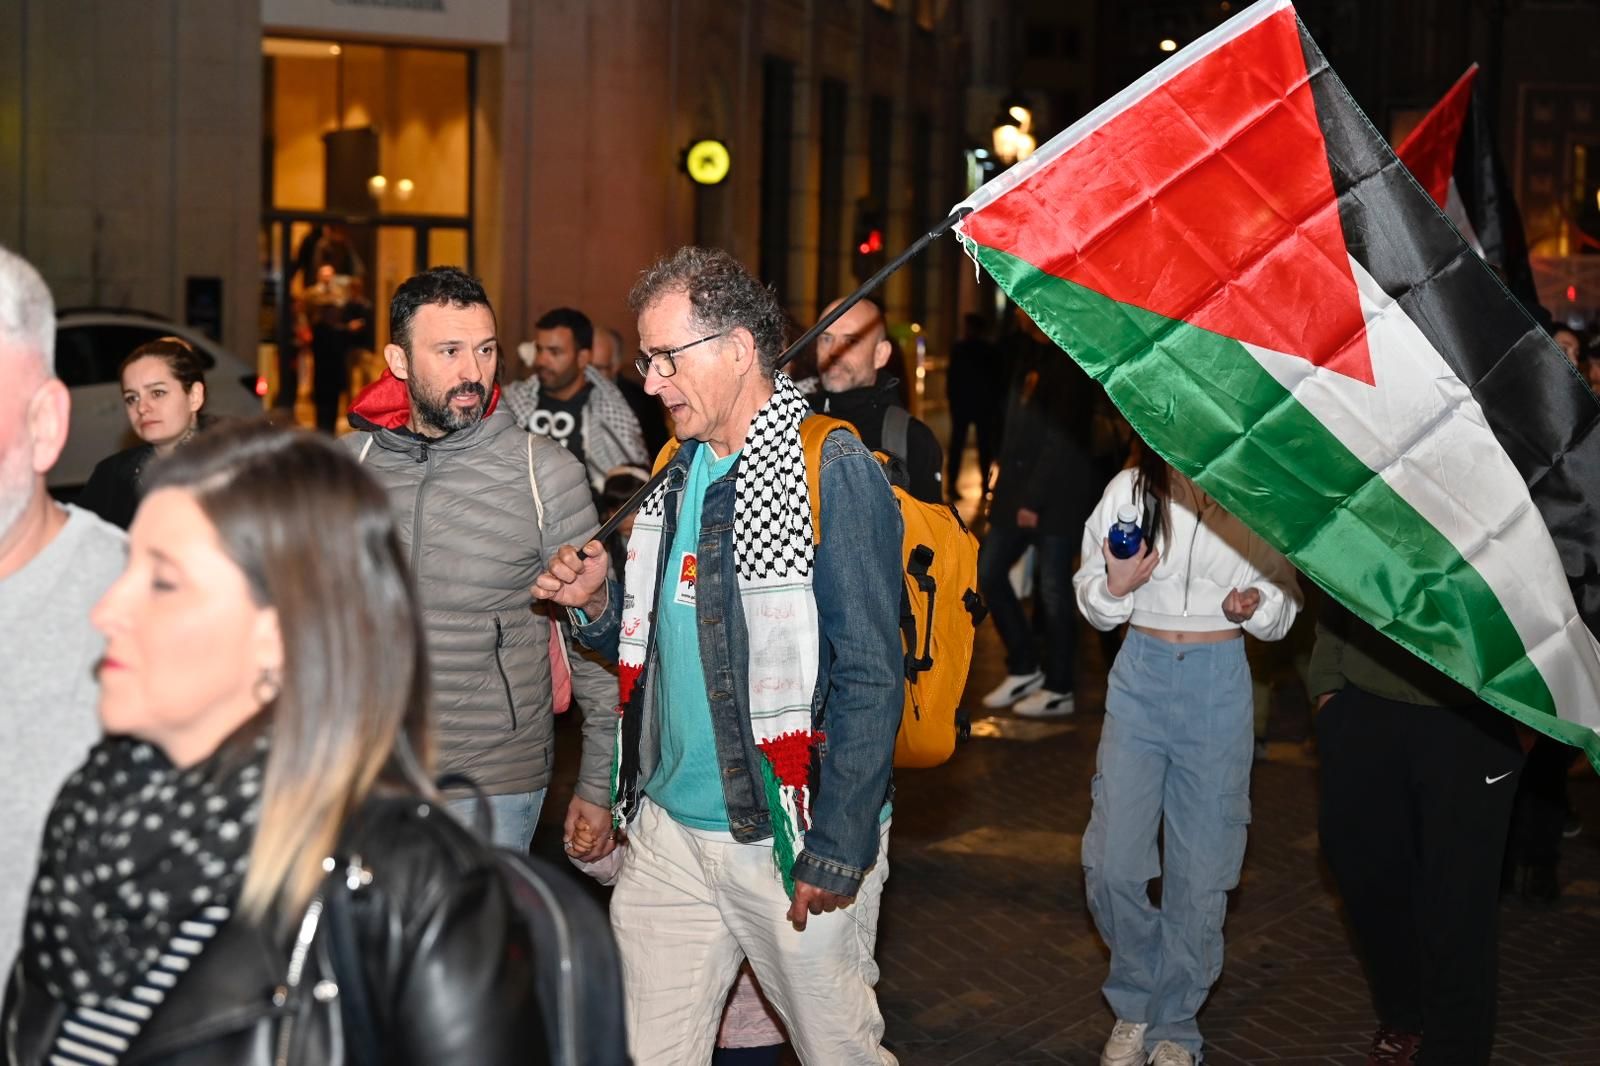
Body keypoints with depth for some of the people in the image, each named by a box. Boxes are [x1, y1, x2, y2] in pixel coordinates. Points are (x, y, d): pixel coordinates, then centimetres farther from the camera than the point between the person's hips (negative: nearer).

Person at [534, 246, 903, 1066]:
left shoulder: (833, 471, -13)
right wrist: (598, 604, -2)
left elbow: (870, 678, -16)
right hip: (668, 830, 7)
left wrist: (837, 852, -18)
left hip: (791, 843, -6)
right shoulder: (678, 472, 11)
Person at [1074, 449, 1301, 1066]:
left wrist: (1253, 606, -16)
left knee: (1201, 874, 4)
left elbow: (1283, 608, 6)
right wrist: (1115, 587, -15)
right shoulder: (1128, 492, -2)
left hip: (1220, 690, -1)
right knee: (1112, 866, -2)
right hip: (1142, 677, 1)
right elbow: (1092, 603, 6)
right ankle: (1135, 1005, 22)